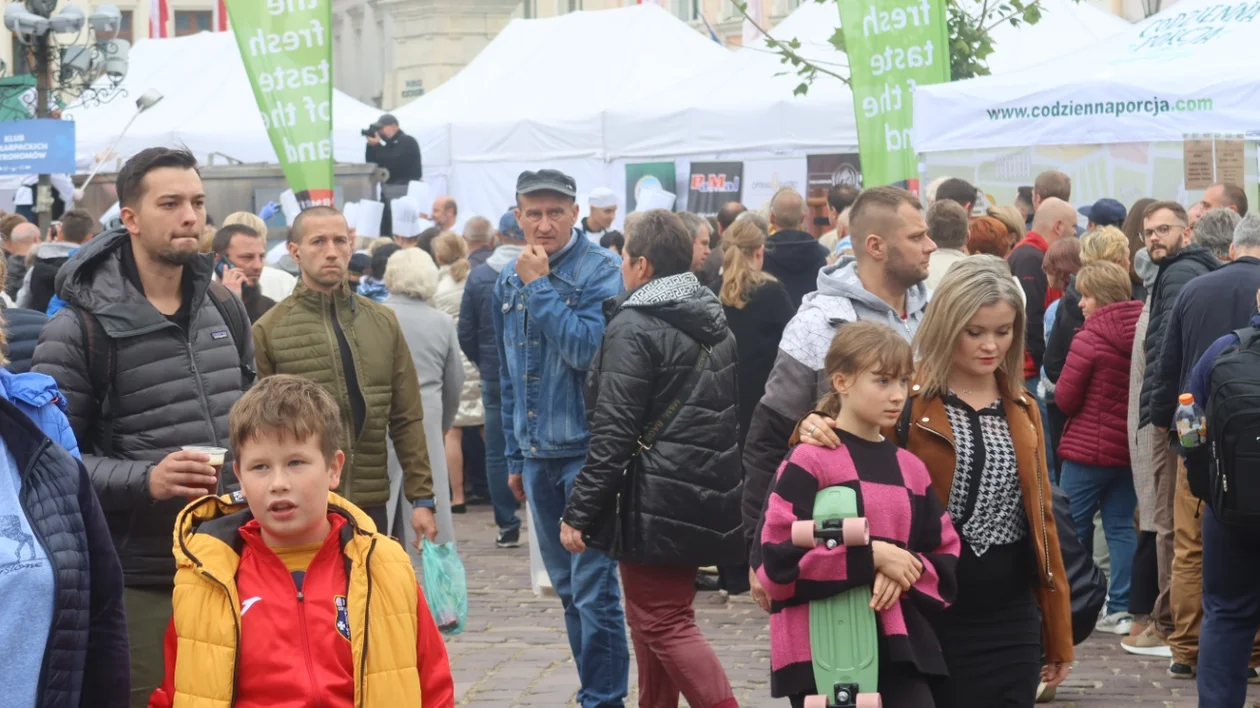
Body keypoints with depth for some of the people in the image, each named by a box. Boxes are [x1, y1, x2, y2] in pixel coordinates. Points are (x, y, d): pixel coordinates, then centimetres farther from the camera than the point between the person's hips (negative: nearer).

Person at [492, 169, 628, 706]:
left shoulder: (600, 271, -8)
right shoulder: (508, 282, 10)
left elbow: (588, 349, -22)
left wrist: (540, 286, -17)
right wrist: (514, 457, 17)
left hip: (587, 450, -6)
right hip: (538, 455, 6)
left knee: (594, 588, -7)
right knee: (568, 589, 13)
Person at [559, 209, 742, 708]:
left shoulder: (633, 328, -14)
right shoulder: (713, 323, 11)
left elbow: (612, 433, -18)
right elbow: (726, 414, 17)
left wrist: (579, 512, -14)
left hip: (657, 500, -9)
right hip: (707, 496, 9)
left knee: (664, 623, -4)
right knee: (653, 615, 19)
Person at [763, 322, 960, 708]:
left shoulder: (911, 469, 11)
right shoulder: (809, 461, -7)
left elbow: (946, 558, 13)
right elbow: (779, 561, -14)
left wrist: (908, 570, -9)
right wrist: (871, 556, -16)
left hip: (899, 646, 5)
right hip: (820, 650, -5)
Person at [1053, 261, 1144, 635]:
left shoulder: (1089, 338, -15)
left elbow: (1065, 398, -11)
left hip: (1087, 449, -6)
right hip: (1130, 449, 6)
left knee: (1072, 528, 6)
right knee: (1121, 527, 10)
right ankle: (1121, 608, 9)